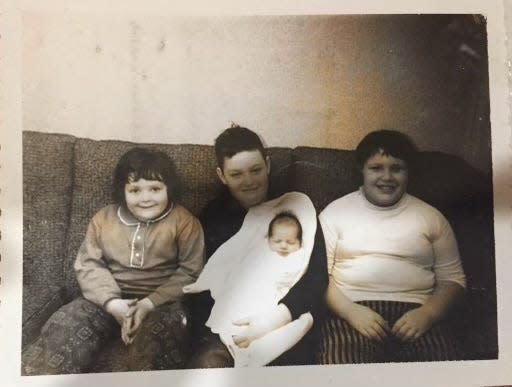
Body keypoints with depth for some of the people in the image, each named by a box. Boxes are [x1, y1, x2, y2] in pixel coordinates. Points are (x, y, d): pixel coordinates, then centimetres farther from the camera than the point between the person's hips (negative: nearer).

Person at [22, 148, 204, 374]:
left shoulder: (184, 222, -4)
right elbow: (88, 264, 6)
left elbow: (191, 272, -6)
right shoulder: (103, 219, 7)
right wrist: (112, 302, -11)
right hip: (108, 299, 4)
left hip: (162, 303, -3)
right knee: (59, 337, -16)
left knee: (153, 356, -34)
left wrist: (150, 303, -16)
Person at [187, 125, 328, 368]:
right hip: (227, 320, 1)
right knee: (205, 363, -28)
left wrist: (276, 318, -18)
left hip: (287, 318, 0)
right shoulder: (211, 216, 12)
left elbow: (316, 278, -2)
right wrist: (210, 339, -10)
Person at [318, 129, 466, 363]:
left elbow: (452, 278, 12)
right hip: (352, 311, -1)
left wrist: (427, 313, -7)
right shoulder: (335, 212, 8)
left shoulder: (431, 217, 13)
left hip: (414, 313, 2)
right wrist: (350, 311, -13)